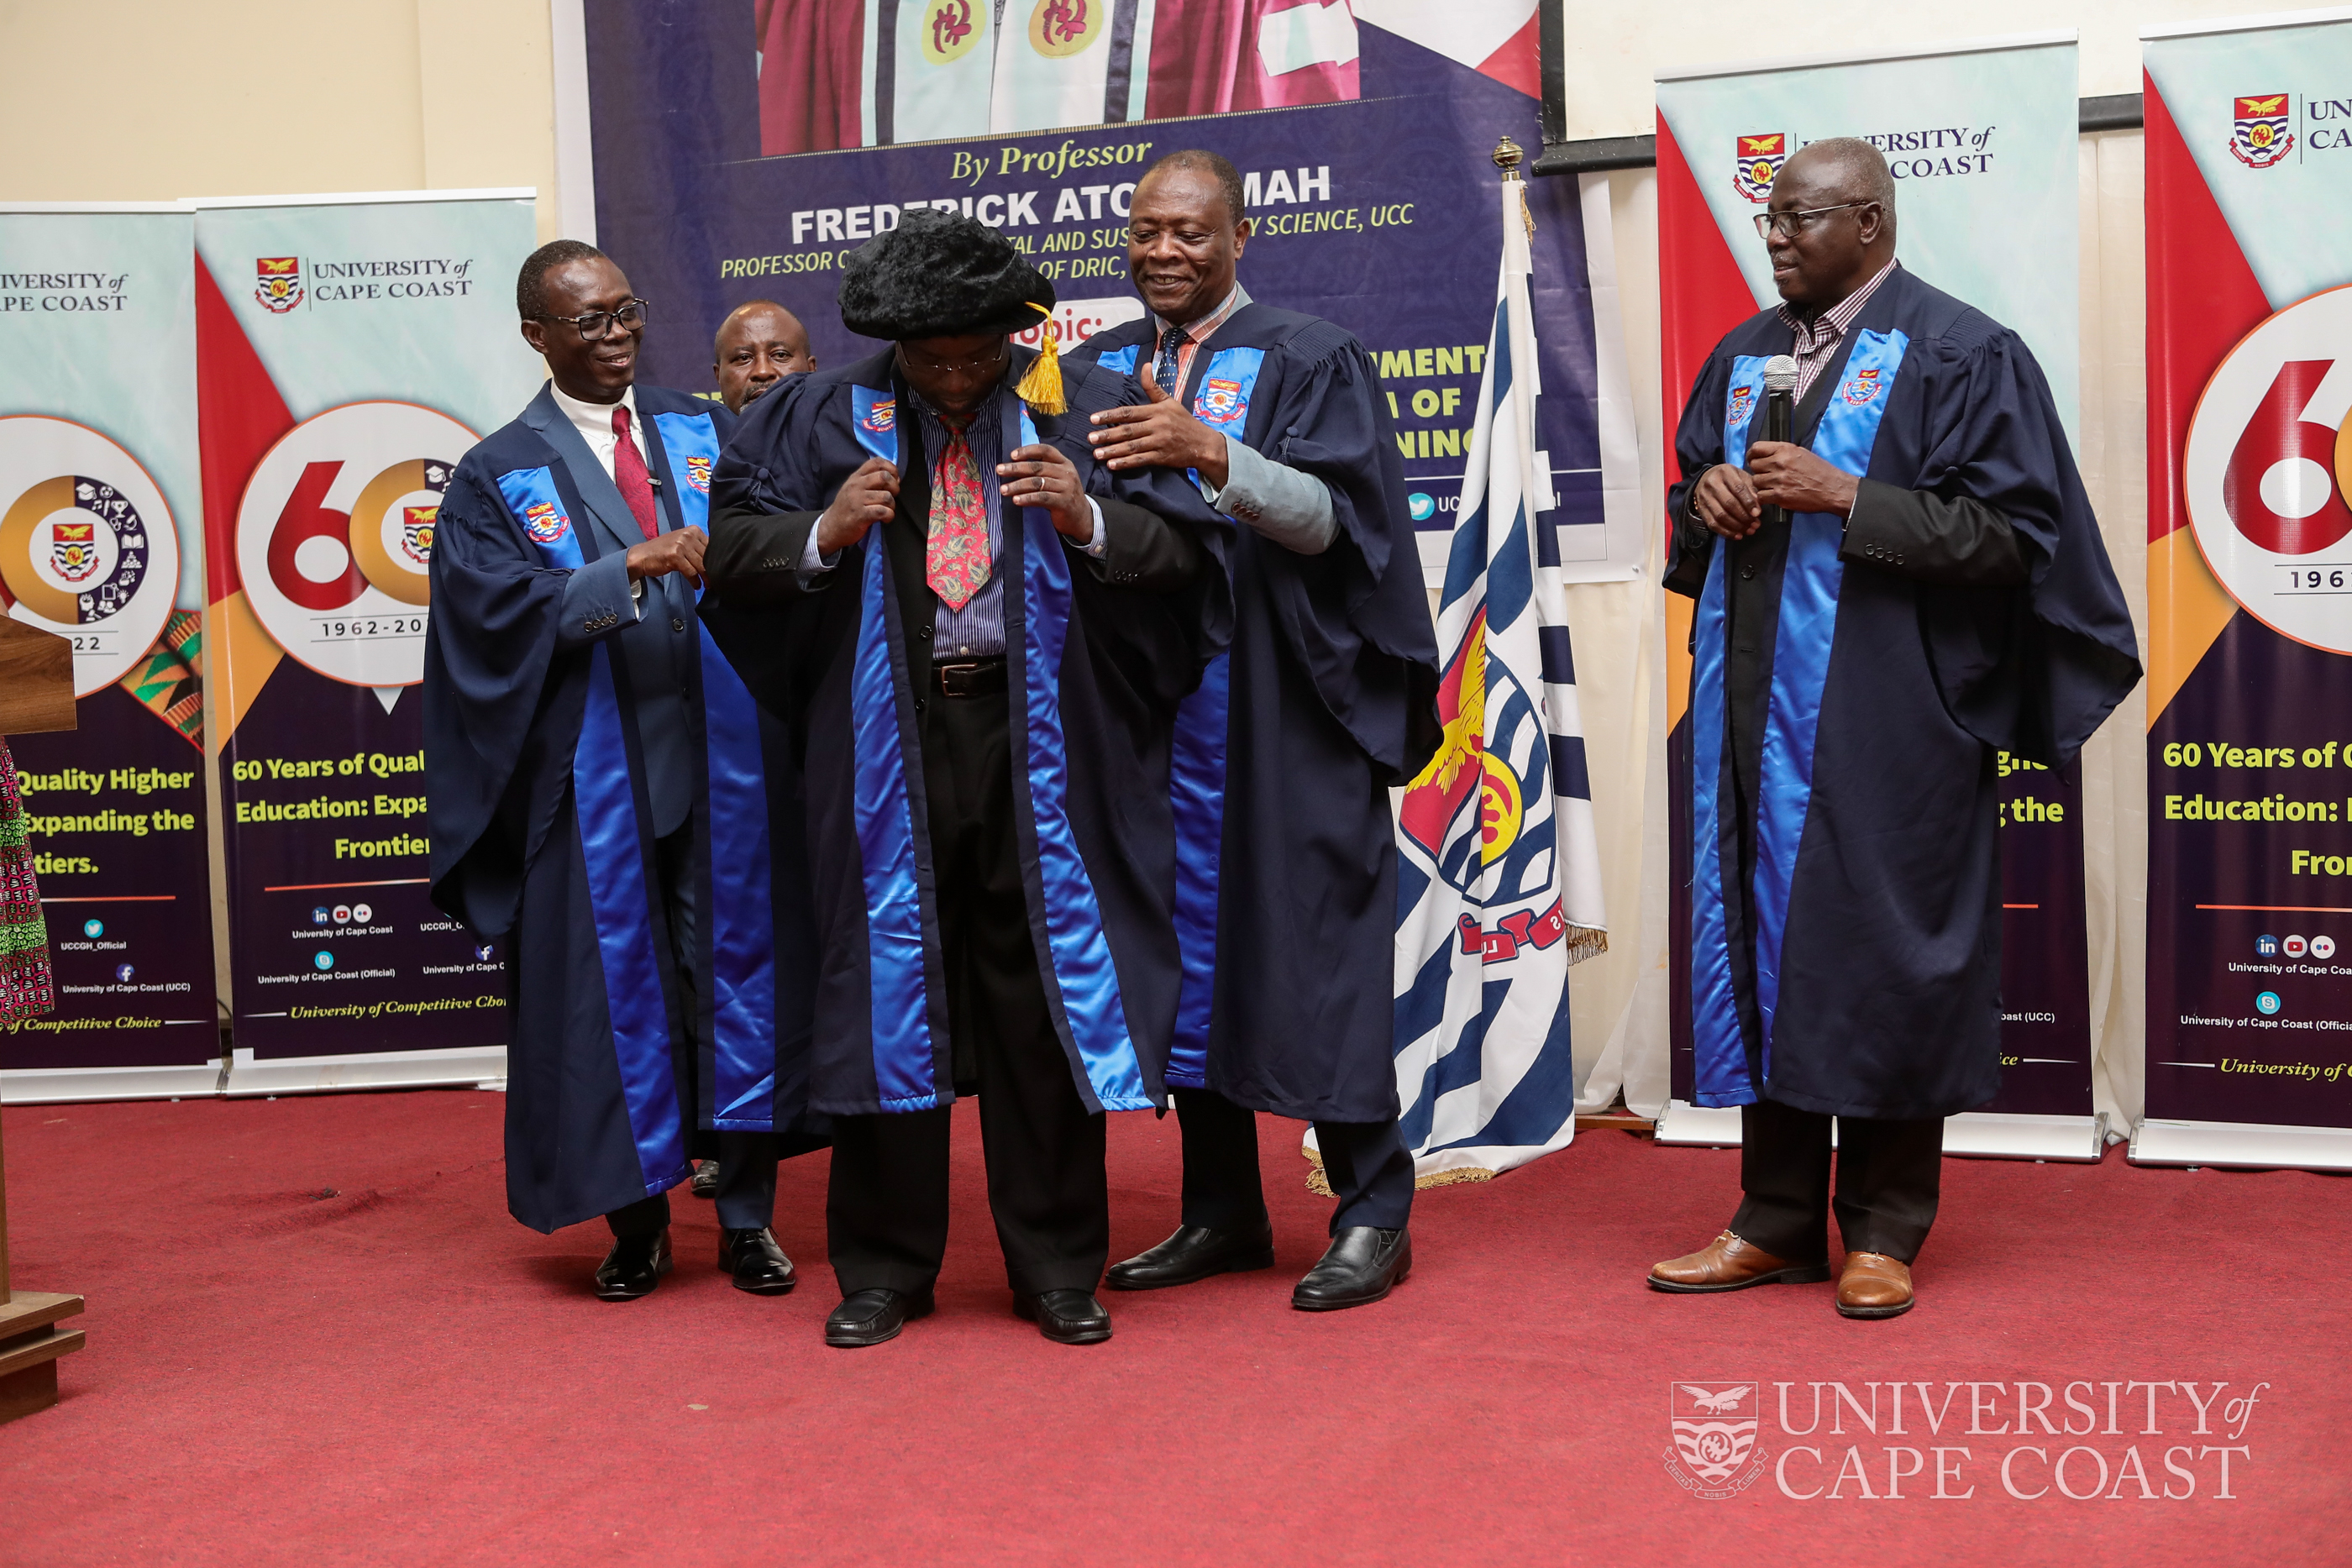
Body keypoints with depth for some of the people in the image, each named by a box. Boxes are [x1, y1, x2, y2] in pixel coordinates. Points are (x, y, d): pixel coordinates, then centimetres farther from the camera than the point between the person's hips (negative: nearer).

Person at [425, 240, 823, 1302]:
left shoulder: (703, 432, 12)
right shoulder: (499, 476, 5)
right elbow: (505, 610, -9)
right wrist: (634, 567, -20)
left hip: (724, 756, 2)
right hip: (598, 770, -1)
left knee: (742, 968, 4)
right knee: (616, 986, 5)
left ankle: (747, 1215, 16)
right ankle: (637, 1221, 19)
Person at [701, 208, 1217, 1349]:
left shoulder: (1076, 412, 3)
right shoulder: (826, 420, 6)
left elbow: (1185, 553, 1)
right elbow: (732, 548, 7)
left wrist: (1088, 521, -18)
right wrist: (827, 534, -12)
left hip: (1034, 741, 0)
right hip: (888, 745, 1)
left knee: (1042, 994, 4)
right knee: (888, 989, 5)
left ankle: (1056, 1267, 16)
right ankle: (883, 1268, 18)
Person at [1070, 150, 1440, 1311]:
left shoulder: (1307, 359, 0)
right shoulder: (1098, 369, 14)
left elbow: (1333, 515, -11)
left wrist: (1211, 454, -25)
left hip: (1280, 712, -5)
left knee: (1306, 946, -4)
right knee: (1182, 944, 7)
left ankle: (1372, 1214, 5)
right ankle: (1223, 1211, 17)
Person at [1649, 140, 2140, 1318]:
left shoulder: (1962, 357, -4)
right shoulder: (1745, 356, 16)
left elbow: (2011, 531, -10)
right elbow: (1690, 493, 24)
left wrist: (1847, 497, -18)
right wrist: (1709, 496, -1)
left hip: (1884, 722, -6)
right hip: (1753, 711, 6)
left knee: (1876, 955, -2)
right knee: (1759, 942, 7)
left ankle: (1883, 1231, 11)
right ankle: (1778, 1221, 17)